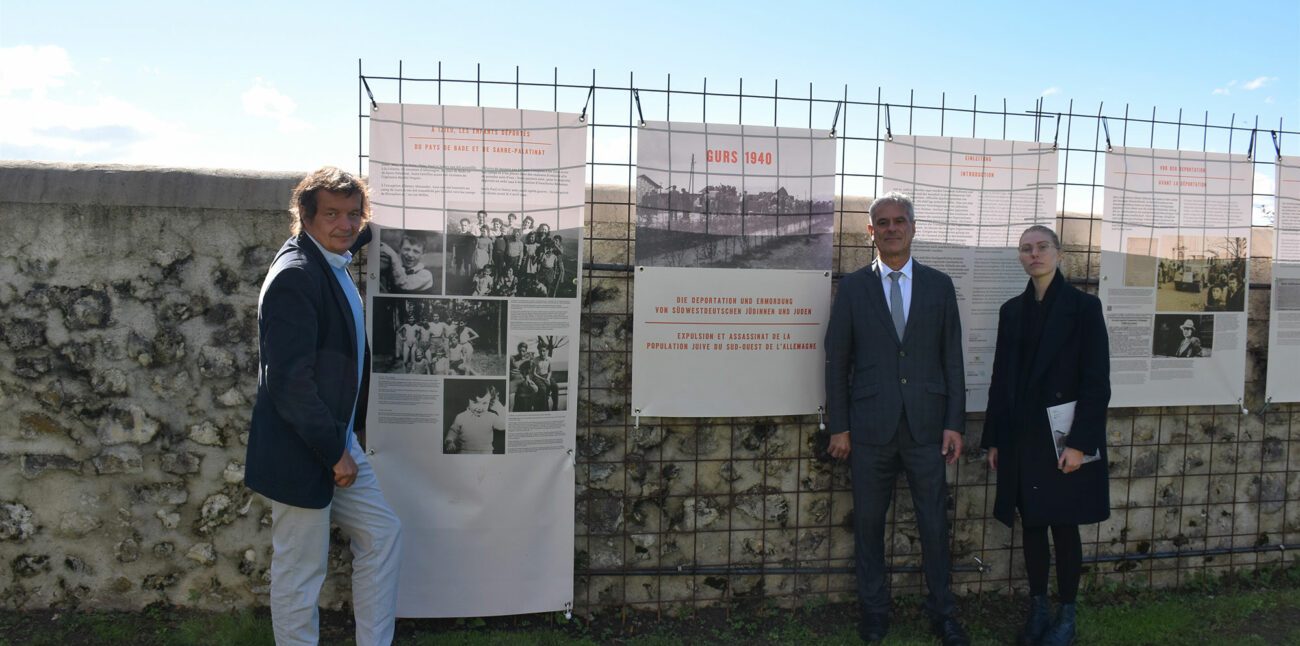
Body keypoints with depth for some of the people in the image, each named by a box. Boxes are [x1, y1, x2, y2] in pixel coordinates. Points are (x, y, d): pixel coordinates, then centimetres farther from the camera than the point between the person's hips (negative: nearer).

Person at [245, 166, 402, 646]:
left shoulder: (335, 267, 11)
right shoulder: (294, 275, -20)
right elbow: (289, 380, -23)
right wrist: (335, 453, -18)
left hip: (337, 443, 10)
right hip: (300, 456, -10)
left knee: (383, 534, 15)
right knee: (300, 572, 4)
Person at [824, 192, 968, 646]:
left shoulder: (939, 285, 6)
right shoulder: (852, 288, 2)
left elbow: (952, 359, 6)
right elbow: (837, 361, 3)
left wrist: (955, 423, 0)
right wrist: (838, 426, -1)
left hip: (927, 424, 1)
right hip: (870, 426, 0)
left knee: (935, 523, 7)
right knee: (868, 523, 9)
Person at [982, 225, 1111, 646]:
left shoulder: (1083, 306, -5)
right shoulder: (1012, 310, 9)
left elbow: (1096, 382, -9)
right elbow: (1001, 378, 10)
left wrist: (1080, 443, -15)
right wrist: (993, 439, 8)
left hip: (1063, 438, -4)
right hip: (1021, 438, 4)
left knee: (1064, 526, 5)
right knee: (1032, 525, 11)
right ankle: (1037, 608, 23)